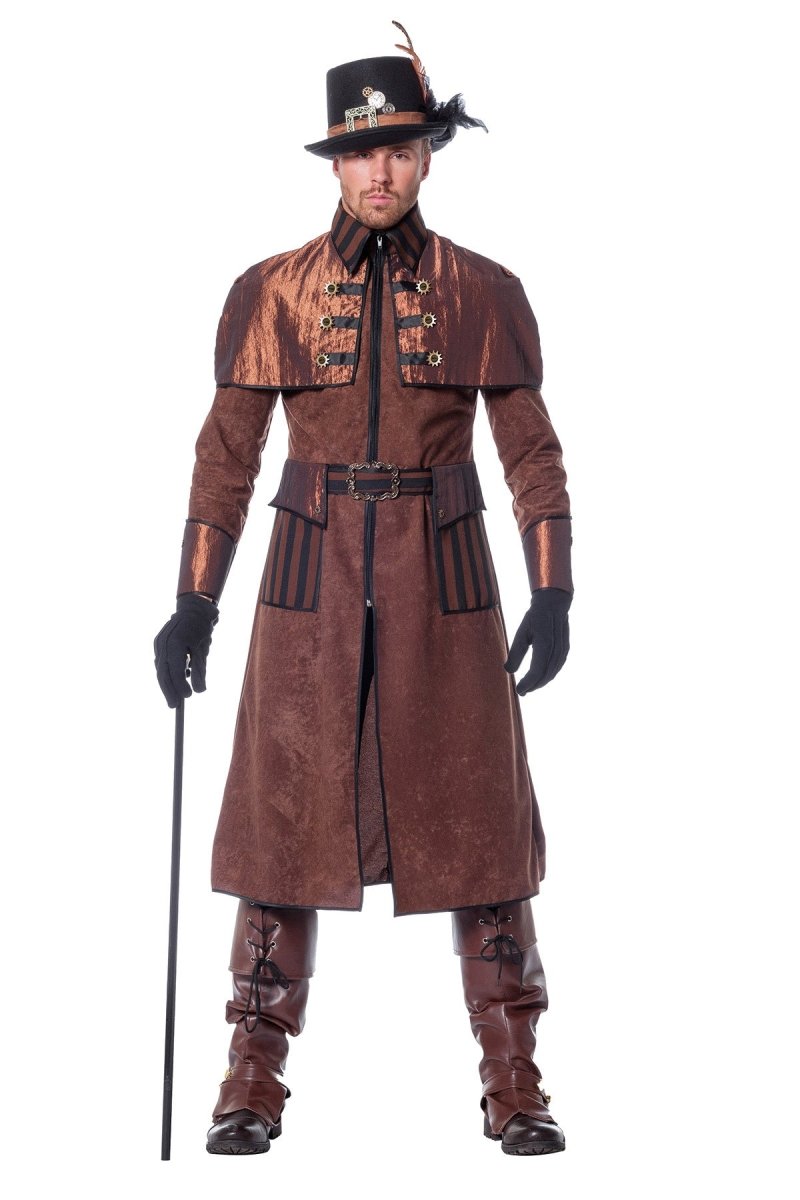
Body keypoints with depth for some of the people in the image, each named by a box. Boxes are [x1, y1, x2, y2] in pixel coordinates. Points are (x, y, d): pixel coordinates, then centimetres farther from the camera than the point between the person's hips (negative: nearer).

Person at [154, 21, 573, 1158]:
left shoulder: (484, 293, 2)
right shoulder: (273, 292, 3)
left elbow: (533, 454, 2)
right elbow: (226, 455, 4)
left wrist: (553, 594, -8)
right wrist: (194, 603, -1)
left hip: (445, 584, 0)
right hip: (312, 583, 0)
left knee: (480, 819, 2)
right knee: (283, 815, 2)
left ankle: (515, 1083, 13)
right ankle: (255, 1082, 13)